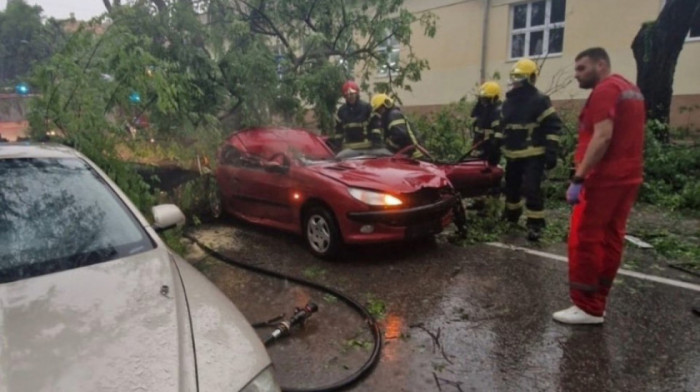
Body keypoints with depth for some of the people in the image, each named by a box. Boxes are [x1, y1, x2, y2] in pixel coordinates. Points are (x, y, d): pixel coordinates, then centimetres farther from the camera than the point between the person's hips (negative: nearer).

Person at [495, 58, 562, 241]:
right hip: (513, 154, 7)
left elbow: (553, 126, -10)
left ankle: (535, 224, -2)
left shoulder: (540, 100, -8)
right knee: (511, 186, 17)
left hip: (533, 155, -7)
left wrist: (551, 152, -16)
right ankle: (511, 215, 39)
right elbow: (502, 126, 21)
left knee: (531, 189, -12)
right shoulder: (508, 101, 13)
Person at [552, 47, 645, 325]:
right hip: (627, 176, 10)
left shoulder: (605, 90, -11)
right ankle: (597, 303, 16)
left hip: (605, 178, -10)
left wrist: (578, 179, -23)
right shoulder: (630, 89, 21)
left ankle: (587, 307, 0)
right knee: (611, 239, 10)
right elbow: (625, 136, 20)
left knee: (584, 240, -5)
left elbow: (602, 137, -22)